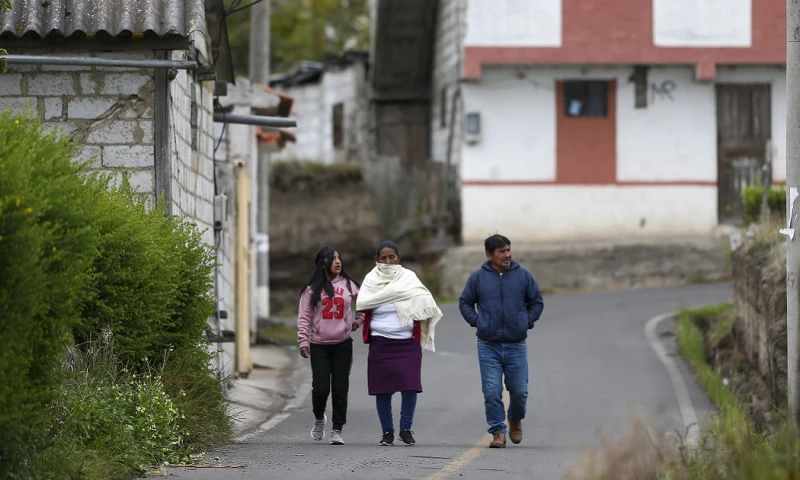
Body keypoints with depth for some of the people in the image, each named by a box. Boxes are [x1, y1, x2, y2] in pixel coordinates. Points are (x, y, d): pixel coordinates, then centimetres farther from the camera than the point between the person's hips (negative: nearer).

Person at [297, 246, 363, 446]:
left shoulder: (348, 285, 6)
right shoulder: (312, 289, 0)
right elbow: (304, 317, -1)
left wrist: (359, 321, 12)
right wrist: (303, 341, -8)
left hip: (343, 344, 1)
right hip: (319, 346, -1)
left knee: (340, 389, -1)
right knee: (320, 388, -6)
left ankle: (337, 430, 5)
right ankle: (319, 418, 24)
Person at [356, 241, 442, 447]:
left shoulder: (408, 277, 8)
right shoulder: (372, 279, 7)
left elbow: (424, 299, -4)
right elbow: (362, 303, -8)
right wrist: (391, 294, -13)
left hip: (408, 341, 0)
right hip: (381, 342, 0)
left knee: (410, 386, -7)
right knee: (383, 388, 1)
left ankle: (406, 428, 7)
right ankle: (387, 431, 11)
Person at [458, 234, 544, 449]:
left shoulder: (523, 276, 3)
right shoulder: (478, 278, 2)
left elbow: (537, 302, 13)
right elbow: (465, 302, 12)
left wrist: (527, 322, 1)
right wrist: (476, 321, -1)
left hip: (516, 346, 1)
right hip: (488, 346, 0)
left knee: (519, 390, 5)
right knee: (492, 392, -5)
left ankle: (515, 420, 32)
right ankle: (498, 431, 3)